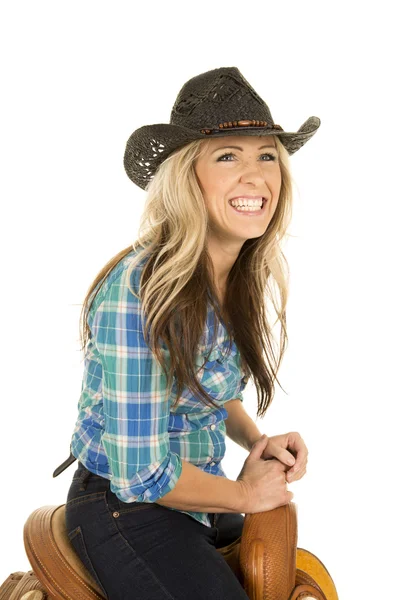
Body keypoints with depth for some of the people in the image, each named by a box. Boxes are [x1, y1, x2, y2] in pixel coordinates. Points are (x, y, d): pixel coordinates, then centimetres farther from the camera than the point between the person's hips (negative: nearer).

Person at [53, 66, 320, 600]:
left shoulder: (241, 277, -3)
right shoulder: (139, 291, -28)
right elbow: (139, 475, -25)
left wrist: (257, 440, -5)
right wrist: (244, 495, -11)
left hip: (193, 488, 8)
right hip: (122, 508, -7)